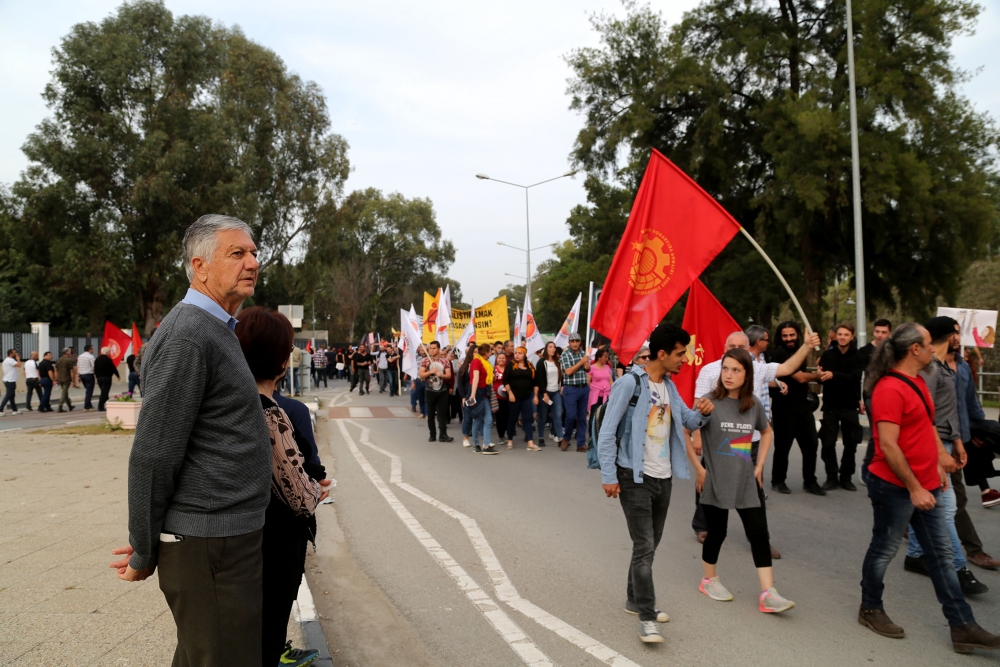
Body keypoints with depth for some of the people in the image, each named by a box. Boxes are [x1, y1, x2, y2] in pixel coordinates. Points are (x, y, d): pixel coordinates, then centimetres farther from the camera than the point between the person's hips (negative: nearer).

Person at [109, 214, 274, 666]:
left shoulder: (214, 332, 15)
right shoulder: (187, 336, -18)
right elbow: (152, 456, -19)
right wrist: (144, 554, -9)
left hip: (228, 535, 10)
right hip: (208, 546, -10)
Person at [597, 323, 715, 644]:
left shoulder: (669, 387, 9)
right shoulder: (630, 383, -15)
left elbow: (688, 421, 15)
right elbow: (607, 432, -15)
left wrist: (703, 412, -8)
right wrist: (609, 476, -17)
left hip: (664, 477, 8)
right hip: (635, 477, -8)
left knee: (651, 544, 16)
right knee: (644, 546, -8)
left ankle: (635, 599, 32)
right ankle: (646, 617, -1)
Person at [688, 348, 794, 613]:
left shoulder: (753, 404, 2)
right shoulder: (710, 402, -11)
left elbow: (766, 432, 20)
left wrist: (759, 465, 11)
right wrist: (698, 469, -11)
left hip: (747, 482, 4)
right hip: (715, 482, -4)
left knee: (759, 534, 0)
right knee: (717, 533, 8)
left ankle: (768, 594, 4)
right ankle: (709, 580, 30)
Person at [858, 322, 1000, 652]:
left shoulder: (918, 382, 10)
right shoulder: (890, 389, -21)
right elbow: (888, 445, -24)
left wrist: (939, 460, 17)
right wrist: (913, 488, -21)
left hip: (925, 485, 9)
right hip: (895, 487, -9)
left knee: (941, 554, 11)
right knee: (884, 550, 7)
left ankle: (962, 626, 18)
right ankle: (870, 610, 26)